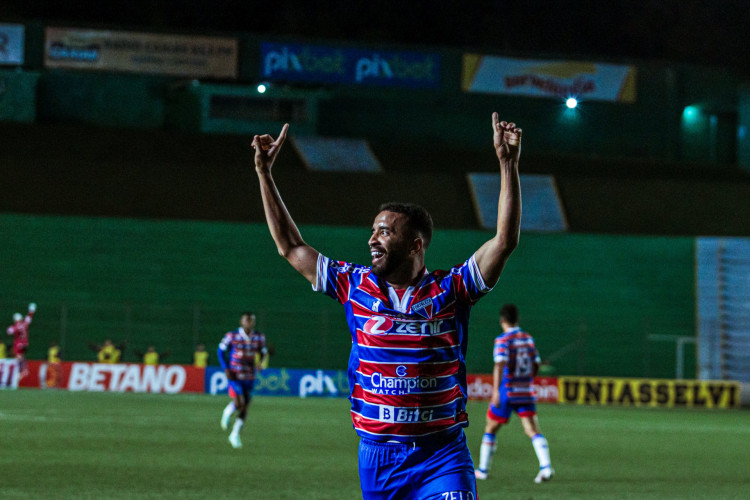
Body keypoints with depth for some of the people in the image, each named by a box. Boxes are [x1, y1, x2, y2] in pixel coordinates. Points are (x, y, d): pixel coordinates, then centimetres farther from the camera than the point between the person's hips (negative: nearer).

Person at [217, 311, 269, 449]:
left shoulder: (259, 337, 0)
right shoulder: (232, 336, -10)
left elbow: (263, 352, 13)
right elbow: (221, 350, 2)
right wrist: (226, 369, -7)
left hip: (249, 378, 4)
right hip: (235, 375, -4)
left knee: (244, 408, 5)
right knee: (239, 404, -19)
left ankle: (235, 435, 22)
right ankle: (228, 411, 17)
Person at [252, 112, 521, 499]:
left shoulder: (450, 290, -1)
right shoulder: (356, 286, 7)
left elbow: (505, 240, -9)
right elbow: (290, 246, 14)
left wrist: (507, 164, -15)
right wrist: (264, 173, 13)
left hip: (441, 456, -3)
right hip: (376, 455, 3)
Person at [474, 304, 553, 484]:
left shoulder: (503, 340, -9)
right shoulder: (528, 339, 9)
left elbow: (500, 365, -21)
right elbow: (535, 366, 15)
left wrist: (496, 390, -28)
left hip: (507, 392, -4)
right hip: (526, 392, 4)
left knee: (490, 429, 13)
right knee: (533, 430, -4)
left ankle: (483, 469, 19)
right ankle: (546, 466, -24)